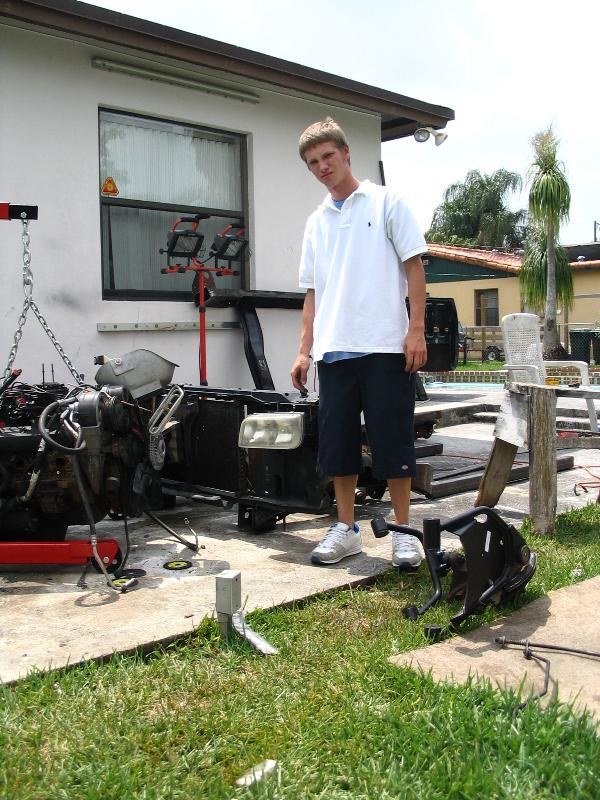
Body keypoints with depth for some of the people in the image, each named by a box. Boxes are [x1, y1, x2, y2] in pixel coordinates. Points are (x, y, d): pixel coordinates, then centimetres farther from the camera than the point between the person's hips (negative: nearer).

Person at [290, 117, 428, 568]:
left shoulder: (385, 202, 3)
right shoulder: (317, 221, 17)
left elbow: (414, 266, -1)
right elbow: (313, 292, 17)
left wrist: (416, 330, -10)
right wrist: (305, 350, 10)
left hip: (384, 346, -5)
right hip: (333, 350, 5)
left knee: (392, 442, -1)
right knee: (337, 442, 8)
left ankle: (403, 531, 12)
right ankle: (346, 529, 20)